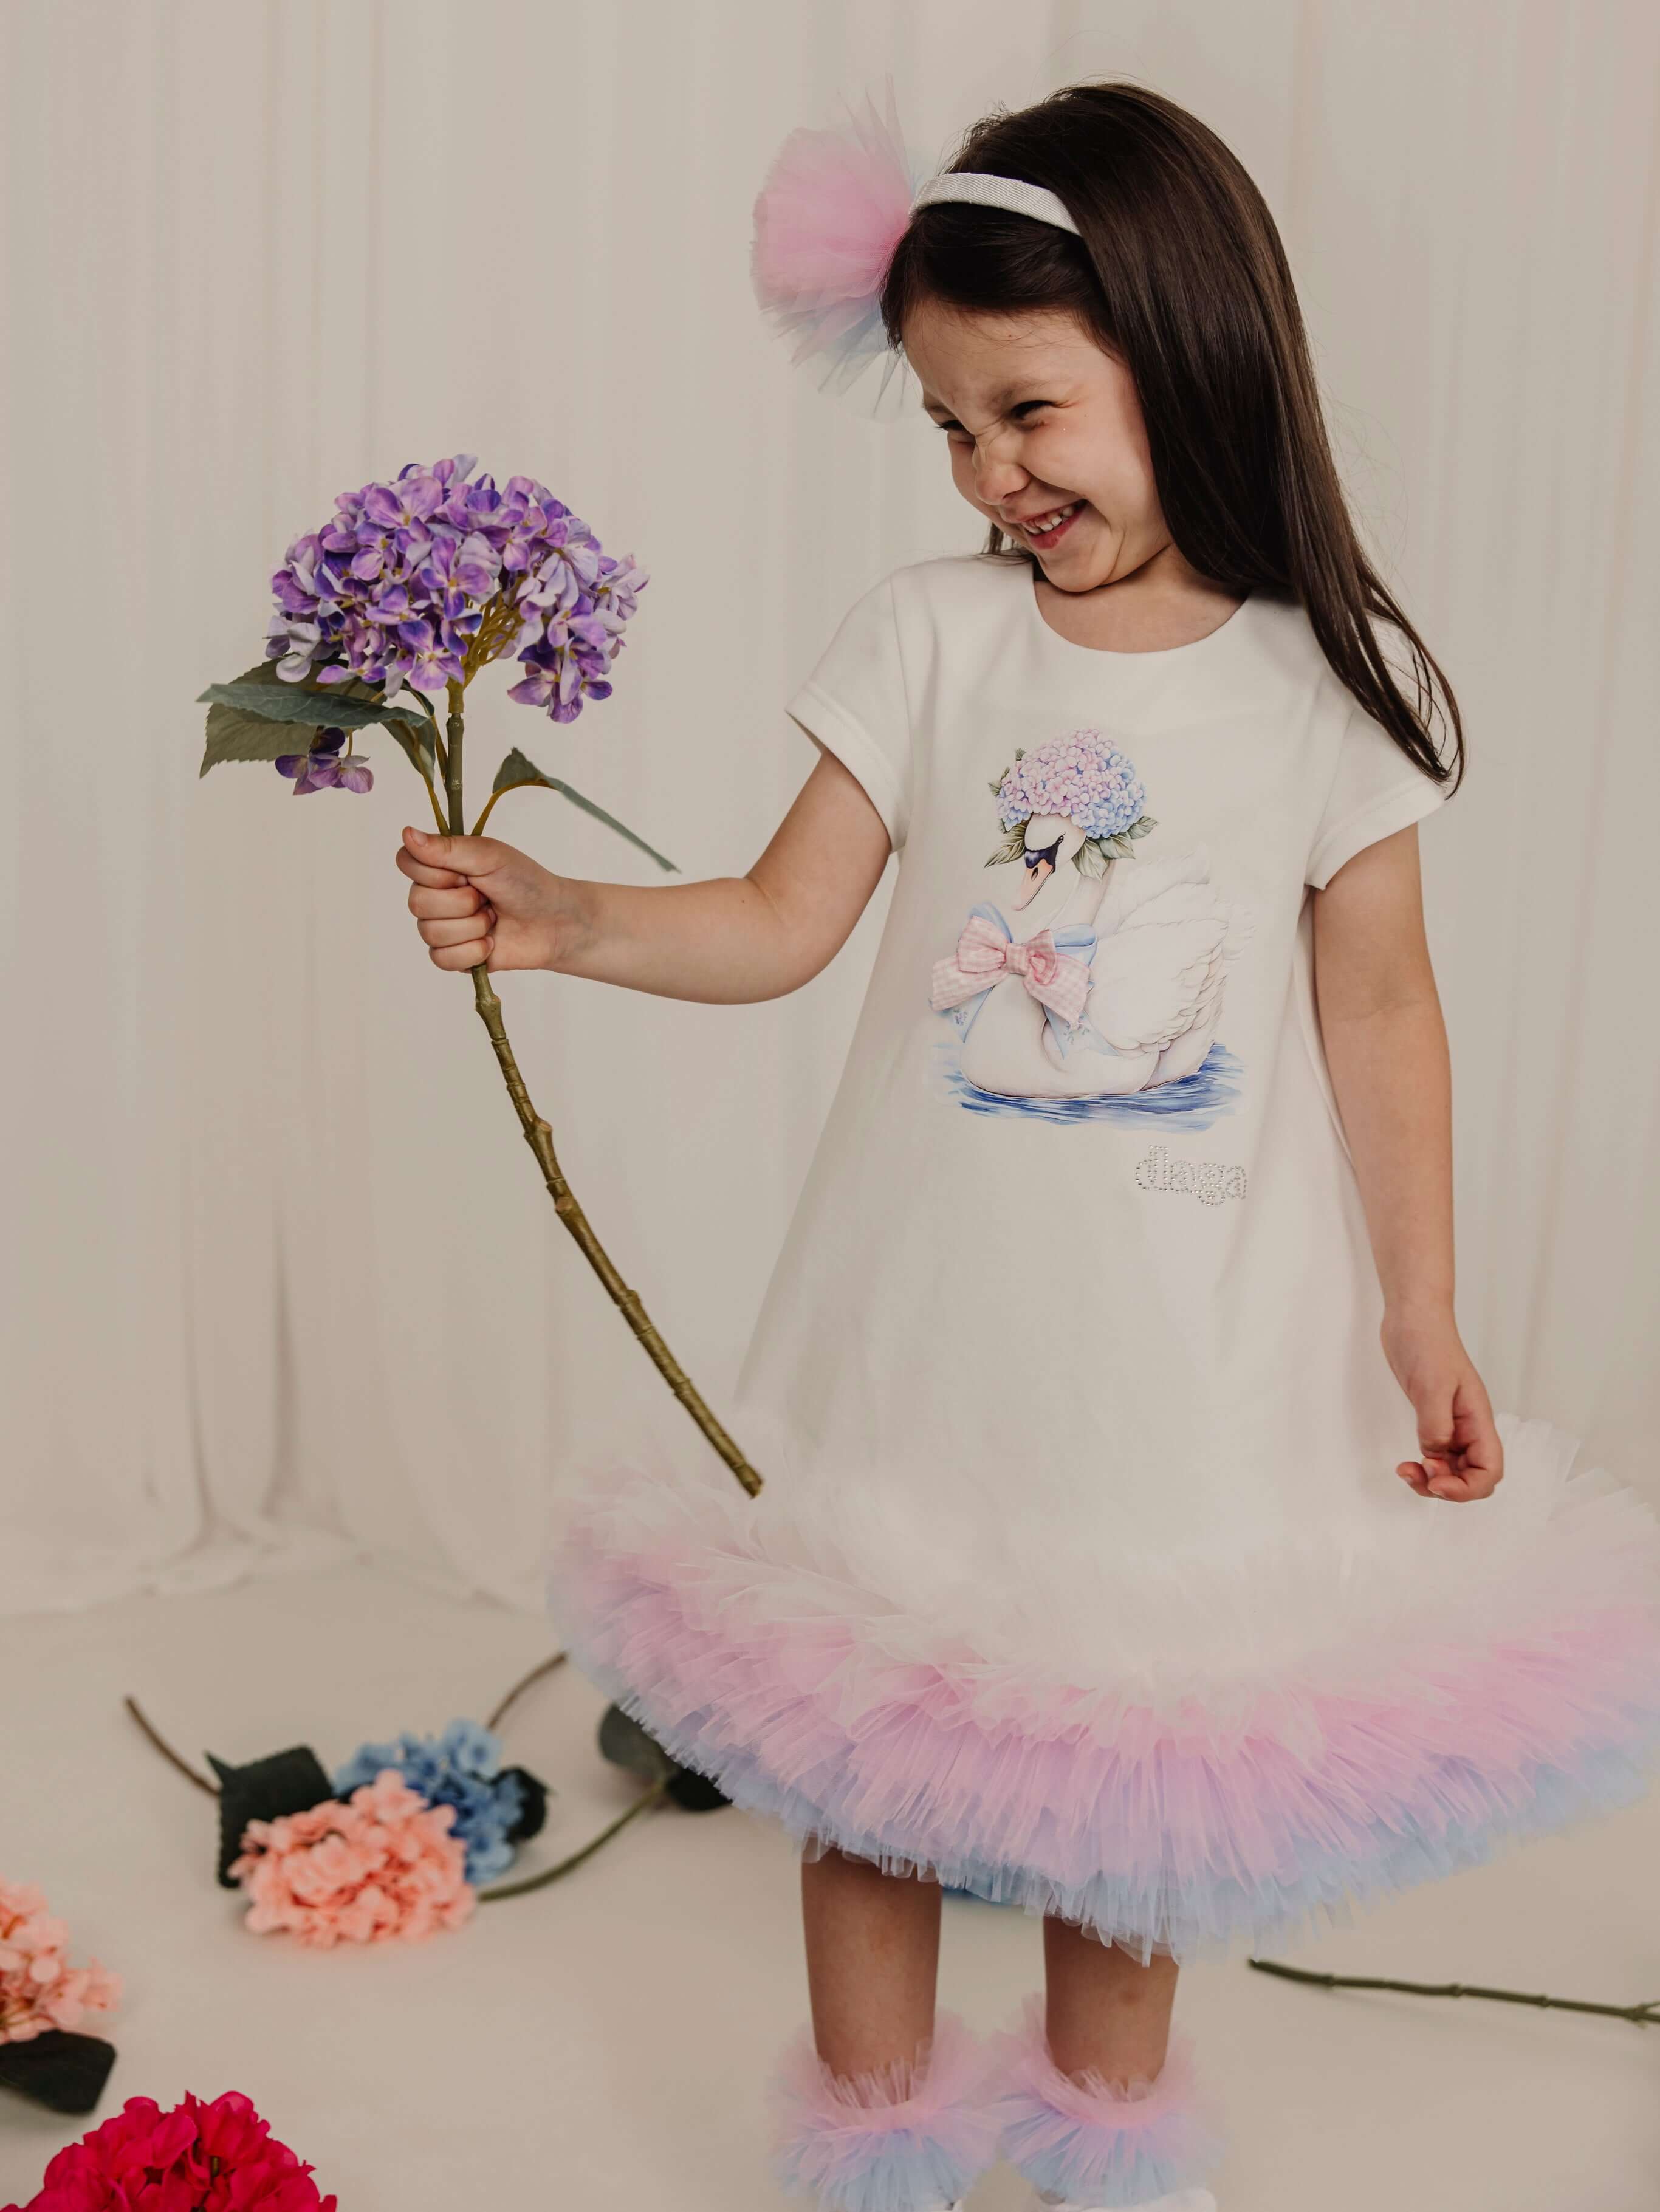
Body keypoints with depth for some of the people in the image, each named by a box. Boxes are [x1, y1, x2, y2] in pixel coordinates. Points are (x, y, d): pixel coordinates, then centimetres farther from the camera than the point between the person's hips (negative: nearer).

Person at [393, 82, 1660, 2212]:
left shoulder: (1331, 677, -5)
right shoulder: (930, 634, -4)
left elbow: (1376, 1007, 0)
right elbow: (783, 921, -5)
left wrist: (1420, 1319, 1)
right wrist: (561, 917, -22)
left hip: (1198, 1334, 0)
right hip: (934, 1314, 1)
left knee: (1146, 1727, 14)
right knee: (874, 1722, 11)